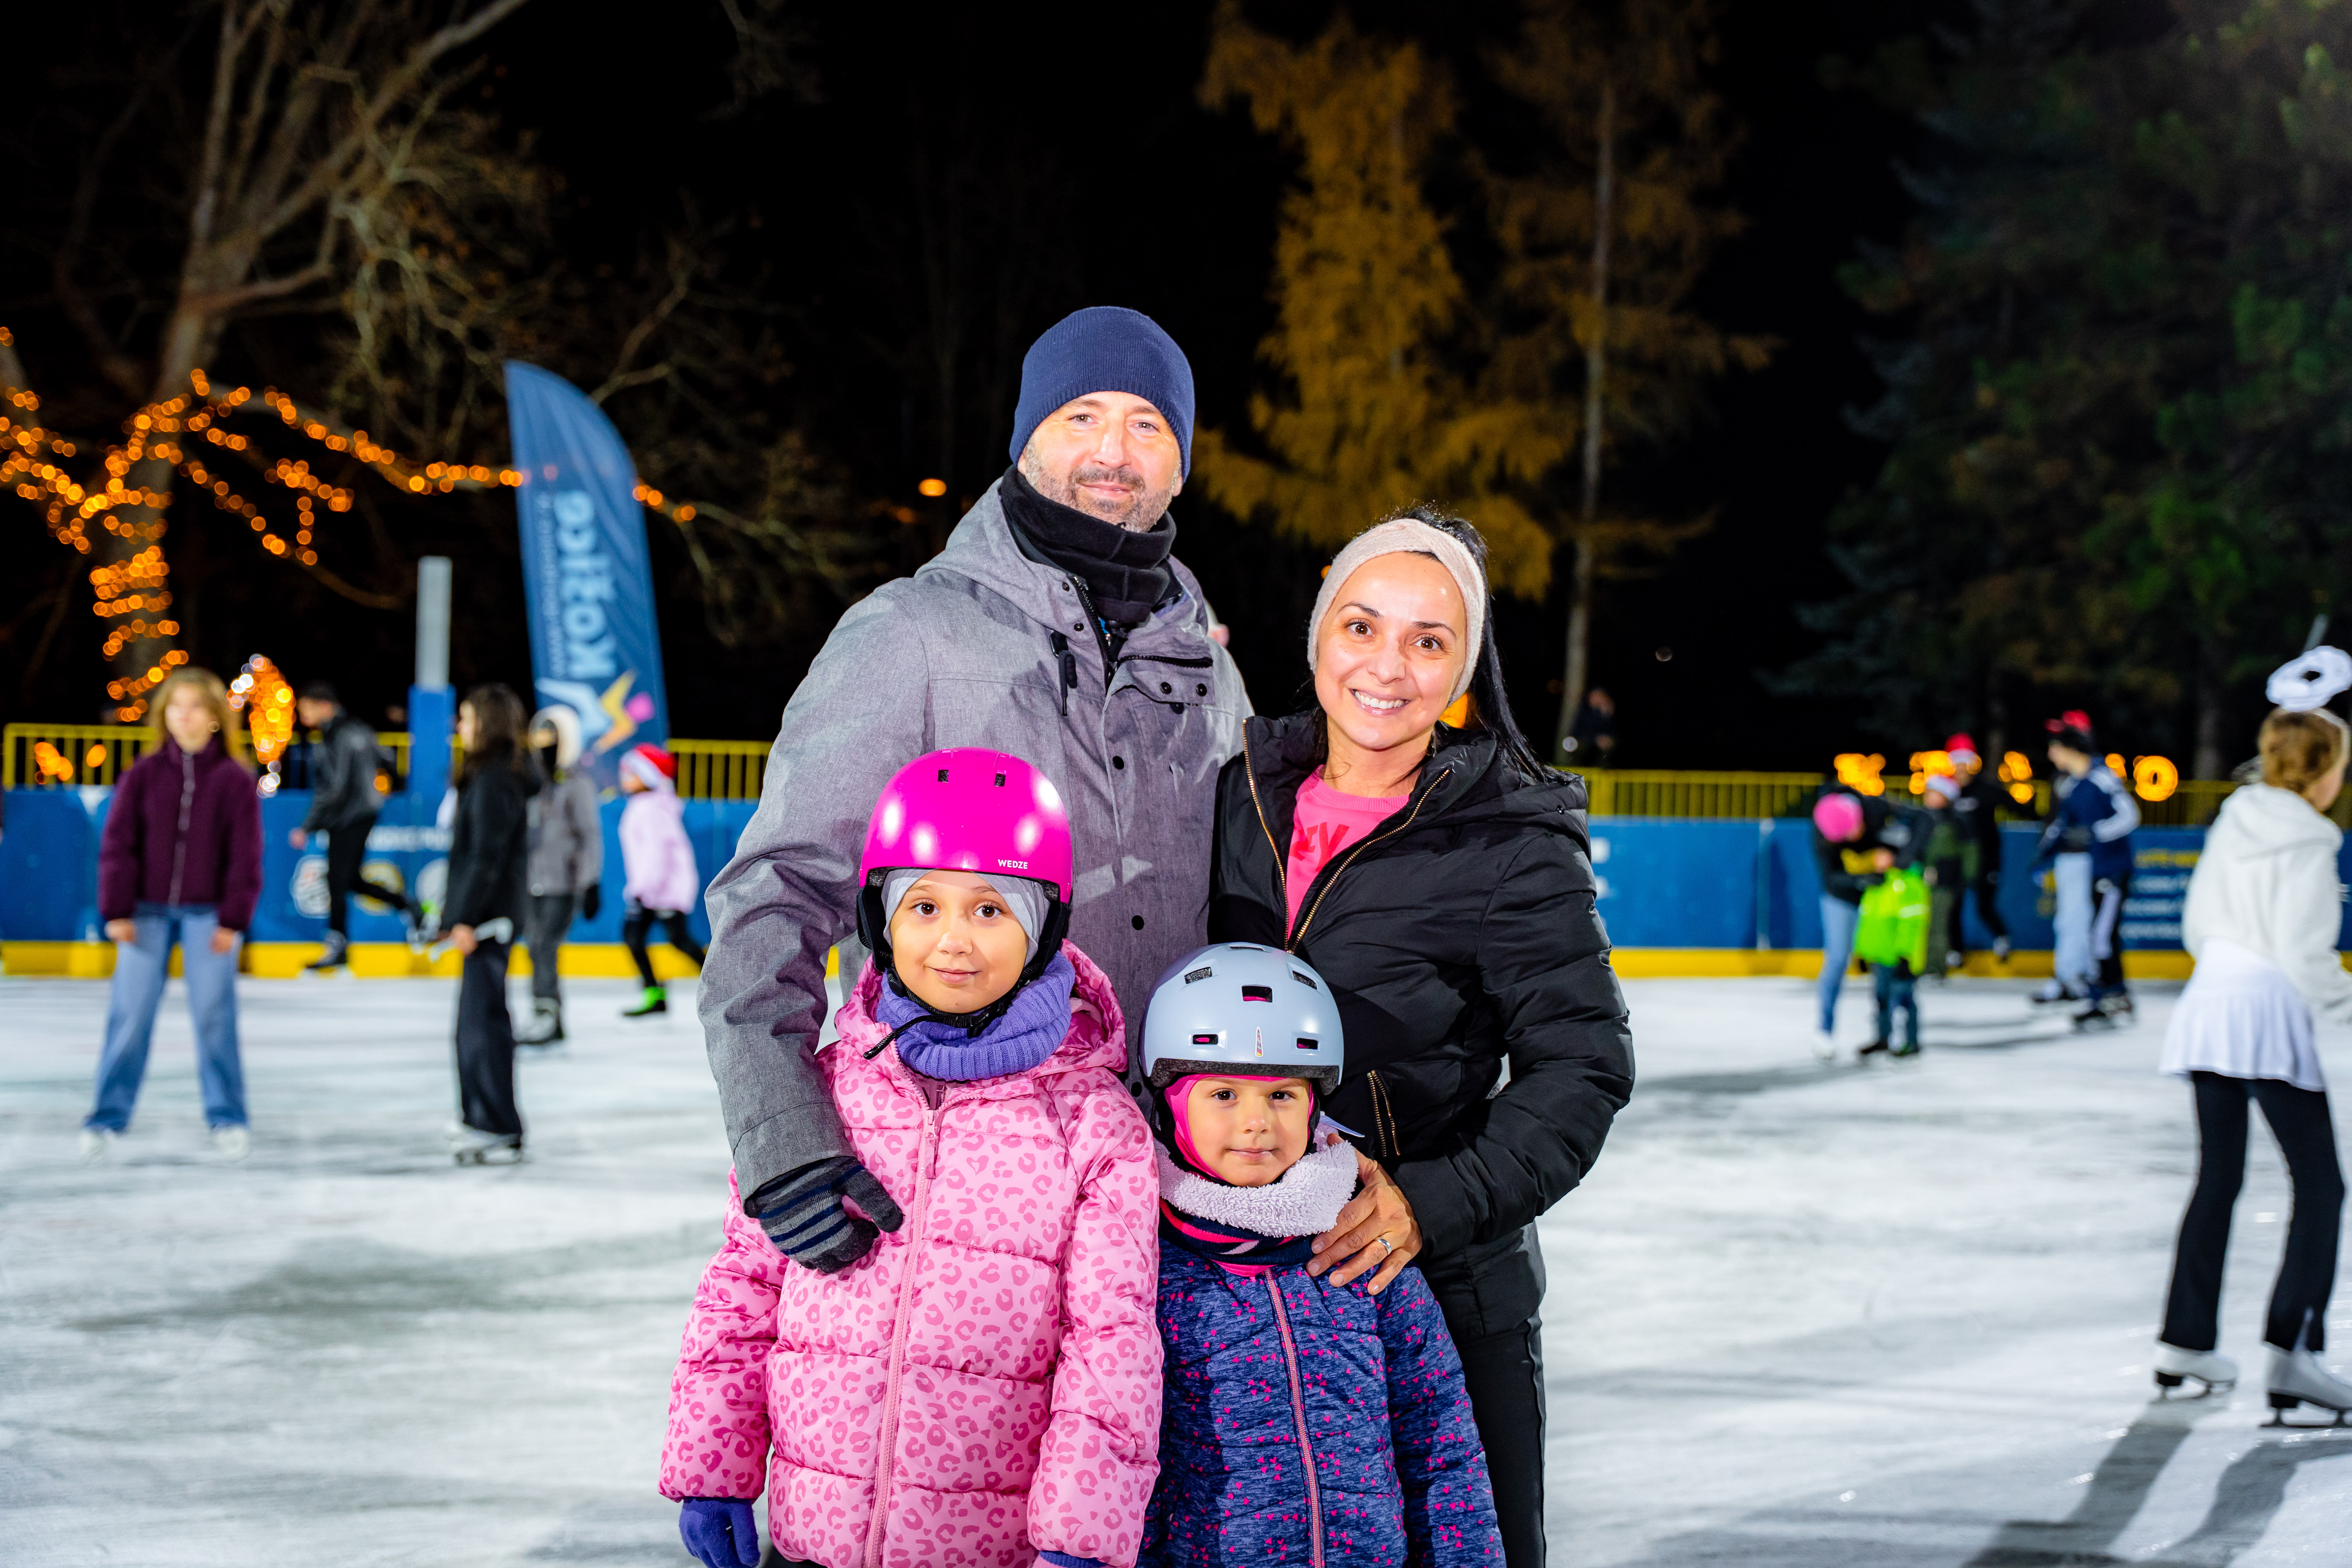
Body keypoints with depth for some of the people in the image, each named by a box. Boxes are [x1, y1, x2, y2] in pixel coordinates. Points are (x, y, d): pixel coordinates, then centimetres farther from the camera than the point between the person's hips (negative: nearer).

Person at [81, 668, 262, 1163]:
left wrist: (233, 920, -6)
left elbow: (245, 856, -2)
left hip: (207, 914, -1)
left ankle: (227, 1117, 11)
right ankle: (108, 1118, 8)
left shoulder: (235, 780, -3)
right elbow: (118, 844, 0)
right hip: (148, 913, 1)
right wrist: (117, 911, -5)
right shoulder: (143, 775, -1)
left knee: (214, 1015, -1)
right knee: (129, 1015, 0)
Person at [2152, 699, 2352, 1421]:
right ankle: (2292, 1350, -13)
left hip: (2208, 1003, 8)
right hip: (2270, 1011, -8)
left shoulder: (2231, 825, 9)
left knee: (2218, 1177, 17)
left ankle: (2185, 1342, 21)